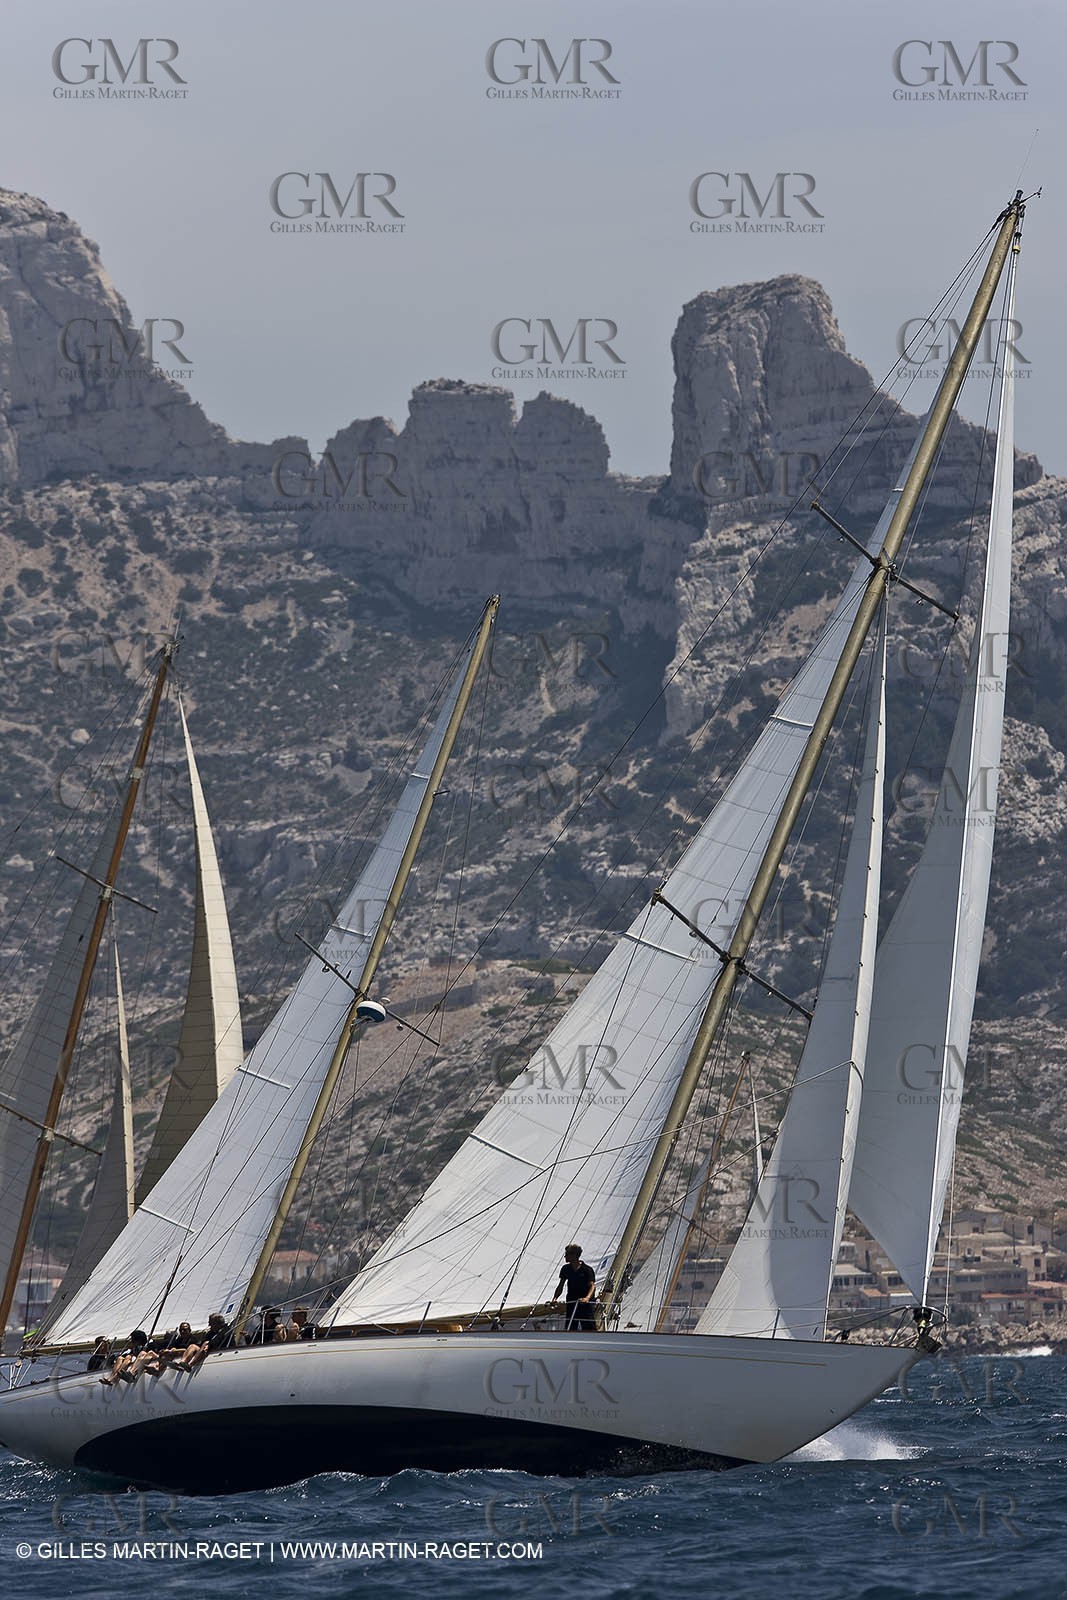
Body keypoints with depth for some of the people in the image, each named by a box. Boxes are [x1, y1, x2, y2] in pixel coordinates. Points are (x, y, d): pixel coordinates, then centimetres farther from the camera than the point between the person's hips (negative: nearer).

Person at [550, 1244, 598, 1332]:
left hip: (586, 1305, -5)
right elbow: (560, 1286, 9)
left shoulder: (587, 1270, -10)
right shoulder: (566, 1269, 5)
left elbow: (592, 1285, -18)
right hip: (571, 1304, 5)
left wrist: (587, 1298, -38)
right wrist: (555, 1298, -8)